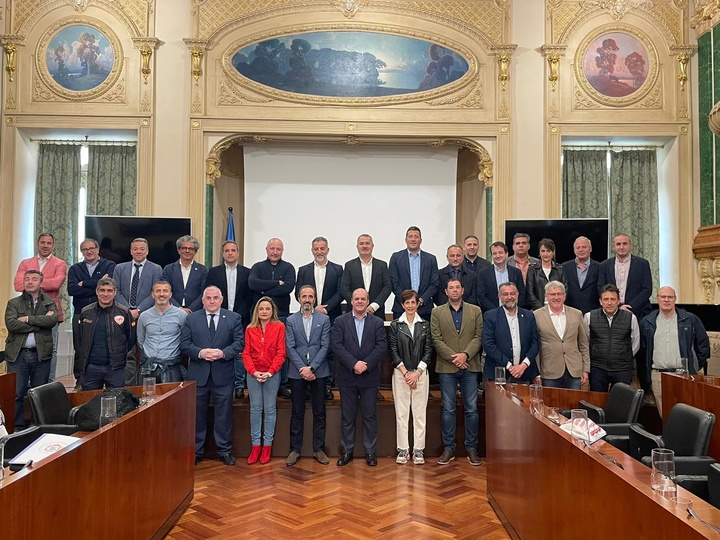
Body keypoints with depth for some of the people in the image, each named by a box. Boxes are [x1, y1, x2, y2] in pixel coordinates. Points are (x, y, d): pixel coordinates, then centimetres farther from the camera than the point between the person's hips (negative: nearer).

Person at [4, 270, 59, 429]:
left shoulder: (49, 303, 8)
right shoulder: (14, 303, 6)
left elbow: (53, 320, -12)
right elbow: (11, 324, -11)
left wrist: (28, 319, -13)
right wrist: (40, 322, -12)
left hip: (41, 354, 1)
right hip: (18, 354, -1)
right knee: (16, 394, -1)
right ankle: (17, 427, 9)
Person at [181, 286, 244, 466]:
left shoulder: (233, 318, 3)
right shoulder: (191, 318, 5)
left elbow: (239, 342, -2)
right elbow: (184, 343, 0)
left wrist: (223, 353, -17)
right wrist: (200, 353, -17)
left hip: (223, 374, -1)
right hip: (198, 374, 1)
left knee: (224, 414, 7)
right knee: (197, 414, 10)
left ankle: (225, 450, 19)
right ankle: (196, 451, 23)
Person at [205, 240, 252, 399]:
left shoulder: (247, 272, 7)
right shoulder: (213, 272, 8)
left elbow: (250, 297, 2)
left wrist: (239, 315, -7)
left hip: (240, 319, 0)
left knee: (240, 352, 1)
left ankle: (239, 385, 10)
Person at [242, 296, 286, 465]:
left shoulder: (279, 327, -2)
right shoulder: (250, 329, 5)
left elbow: (281, 352, -6)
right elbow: (246, 352, 3)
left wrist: (270, 372, -13)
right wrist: (254, 371, -10)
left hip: (272, 374, -2)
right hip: (253, 374, 2)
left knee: (270, 409, 4)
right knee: (255, 409, 6)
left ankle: (267, 445, 13)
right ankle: (255, 445, 13)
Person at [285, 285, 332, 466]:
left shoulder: (324, 319, 3)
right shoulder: (291, 320, 4)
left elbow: (325, 346, -3)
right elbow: (290, 348, -2)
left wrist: (311, 367, -12)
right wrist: (302, 368, -12)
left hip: (319, 372, 0)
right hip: (297, 373, 0)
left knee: (319, 412, 7)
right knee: (297, 412, 6)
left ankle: (318, 449, 16)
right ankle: (295, 449, 15)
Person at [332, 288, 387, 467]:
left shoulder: (377, 323, 5)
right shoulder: (340, 321, 3)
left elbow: (381, 347, -5)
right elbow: (336, 345, -8)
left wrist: (366, 364, -17)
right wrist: (354, 364, -18)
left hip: (370, 377, 0)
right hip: (347, 377, 0)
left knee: (370, 416, 7)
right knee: (347, 416, 8)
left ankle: (370, 452, 18)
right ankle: (347, 451, 20)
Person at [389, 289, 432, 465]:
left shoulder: (425, 325, 5)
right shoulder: (395, 325, 3)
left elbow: (428, 350, 1)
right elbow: (393, 351, -1)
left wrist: (417, 373, -8)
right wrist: (405, 373, -8)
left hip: (420, 373, 1)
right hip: (400, 373, -1)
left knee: (420, 412, 2)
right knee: (401, 412, 2)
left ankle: (418, 450, 9)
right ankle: (403, 449, 10)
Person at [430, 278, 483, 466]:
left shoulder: (475, 311, 8)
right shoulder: (437, 312, 6)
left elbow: (478, 337, 0)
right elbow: (437, 339, -2)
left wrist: (465, 354, -14)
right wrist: (453, 357, -12)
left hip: (470, 367, 1)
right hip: (446, 367, 0)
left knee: (472, 409, 4)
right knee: (447, 409, 4)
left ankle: (471, 448, 15)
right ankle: (449, 448, 13)